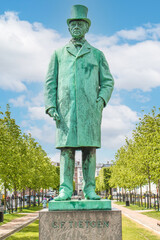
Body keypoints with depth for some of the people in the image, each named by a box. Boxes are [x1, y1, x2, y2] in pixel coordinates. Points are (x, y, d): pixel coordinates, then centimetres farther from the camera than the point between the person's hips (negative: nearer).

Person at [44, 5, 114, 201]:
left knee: (89, 147, -3)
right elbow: (50, 82, 12)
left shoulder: (97, 54, 17)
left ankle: (89, 189, 1)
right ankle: (65, 190, -3)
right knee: (66, 147, -5)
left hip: (90, 107, 0)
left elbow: (107, 82, 13)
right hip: (66, 108, 0)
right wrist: (51, 106, -2)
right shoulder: (58, 54, 18)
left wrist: (101, 100, -6)